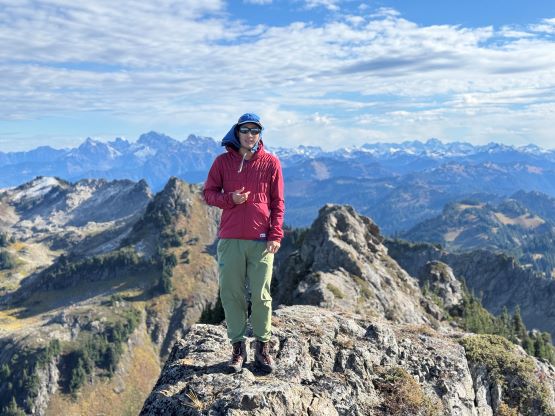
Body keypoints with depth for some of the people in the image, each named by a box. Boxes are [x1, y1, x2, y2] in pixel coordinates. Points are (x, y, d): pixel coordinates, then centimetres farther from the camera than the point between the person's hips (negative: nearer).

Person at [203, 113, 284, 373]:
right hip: (230, 240, 1)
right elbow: (209, 193, 8)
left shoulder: (270, 163, 4)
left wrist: (276, 235, -5)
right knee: (231, 294, 5)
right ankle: (238, 347, 18)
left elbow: (277, 202, 4)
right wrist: (230, 199, -11)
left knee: (261, 296, 4)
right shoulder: (223, 161, 6)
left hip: (262, 241, -1)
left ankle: (262, 346, 18)